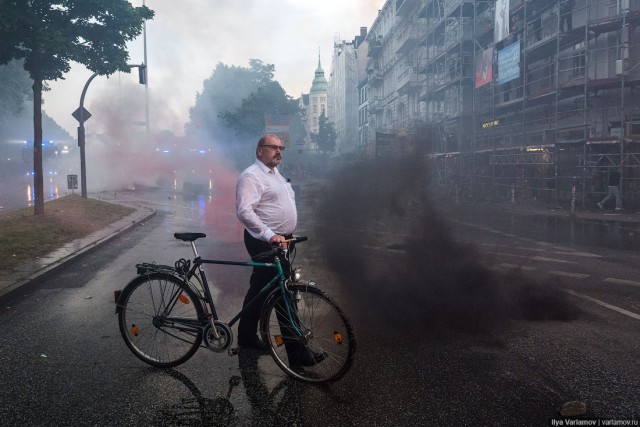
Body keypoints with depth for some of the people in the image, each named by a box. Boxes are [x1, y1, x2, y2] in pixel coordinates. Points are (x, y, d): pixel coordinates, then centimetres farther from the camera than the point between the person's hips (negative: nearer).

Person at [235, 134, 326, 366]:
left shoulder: (276, 174, 17)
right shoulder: (251, 176, -15)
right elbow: (244, 211, -27)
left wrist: (288, 235, 26)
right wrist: (270, 235, -35)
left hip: (281, 240, 10)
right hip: (264, 243, -10)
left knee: (260, 289, 18)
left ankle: (246, 336, 33)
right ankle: (297, 353, -2)